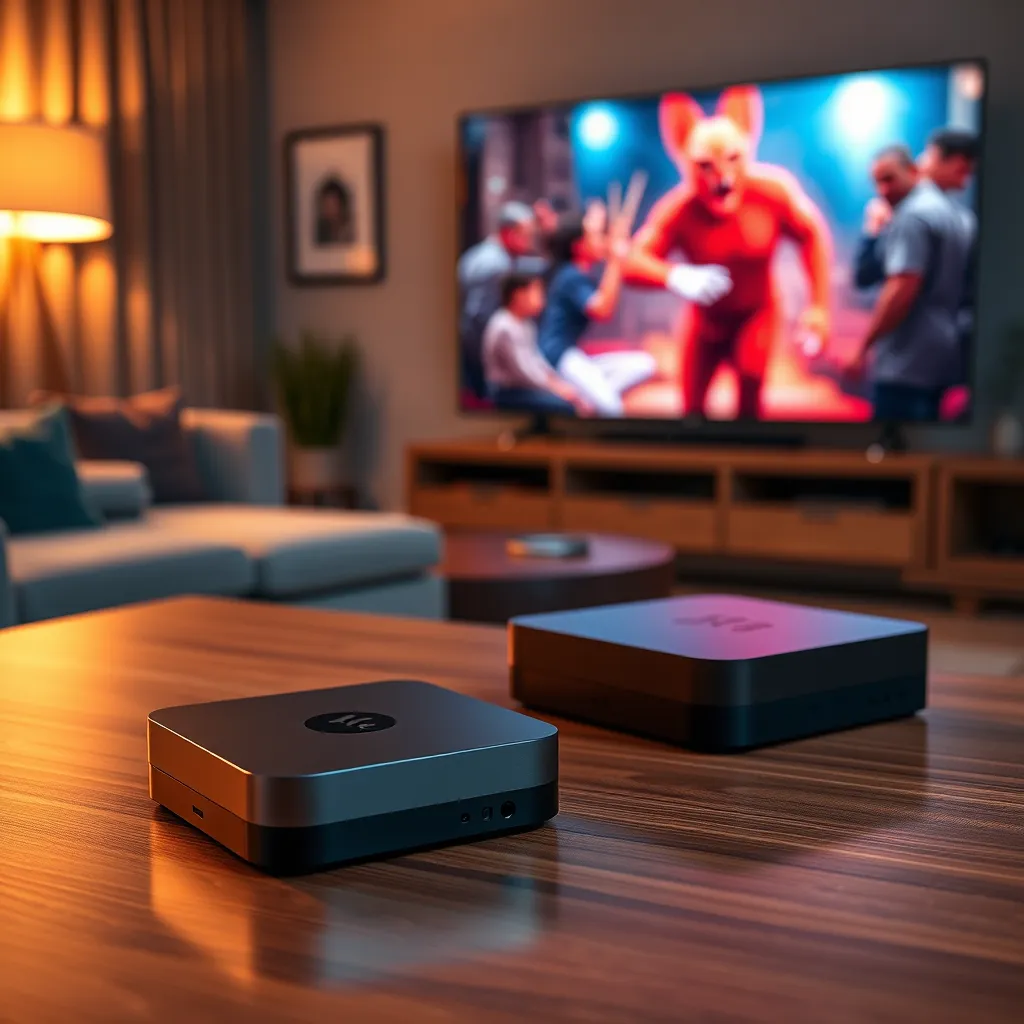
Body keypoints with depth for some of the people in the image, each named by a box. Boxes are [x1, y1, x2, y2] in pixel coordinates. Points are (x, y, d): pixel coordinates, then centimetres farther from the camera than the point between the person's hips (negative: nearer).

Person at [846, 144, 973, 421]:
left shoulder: (912, 215, -12)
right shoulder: (948, 210, 18)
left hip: (906, 363, -10)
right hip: (941, 355, 10)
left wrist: (864, 347, -17)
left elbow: (902, 289, -21)